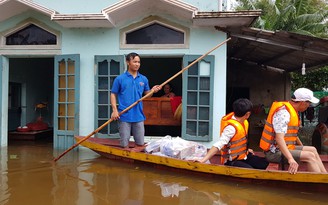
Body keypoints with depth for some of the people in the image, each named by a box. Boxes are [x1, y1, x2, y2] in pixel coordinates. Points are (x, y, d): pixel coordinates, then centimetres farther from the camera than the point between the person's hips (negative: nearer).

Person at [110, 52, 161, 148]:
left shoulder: (143, 79, 8)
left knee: (140, 143, 8)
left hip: (138, 116, 3)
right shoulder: (120, 78, -2)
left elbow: (147, 94, 14)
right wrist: (115, 110, -10)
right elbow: (113, 94, 2)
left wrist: (152, 90, -9)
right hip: (124, 116, -3)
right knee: (124, 144, 3)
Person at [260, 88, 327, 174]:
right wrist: (291, 159, -40)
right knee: (310, 156, -18)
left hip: (284, 148, 11)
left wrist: (302, 147, 31)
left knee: (313, 150, 12)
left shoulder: (291, 111, 11)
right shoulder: (283, 112, -22)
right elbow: (279, 138, -32)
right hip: (275, 152, -11)